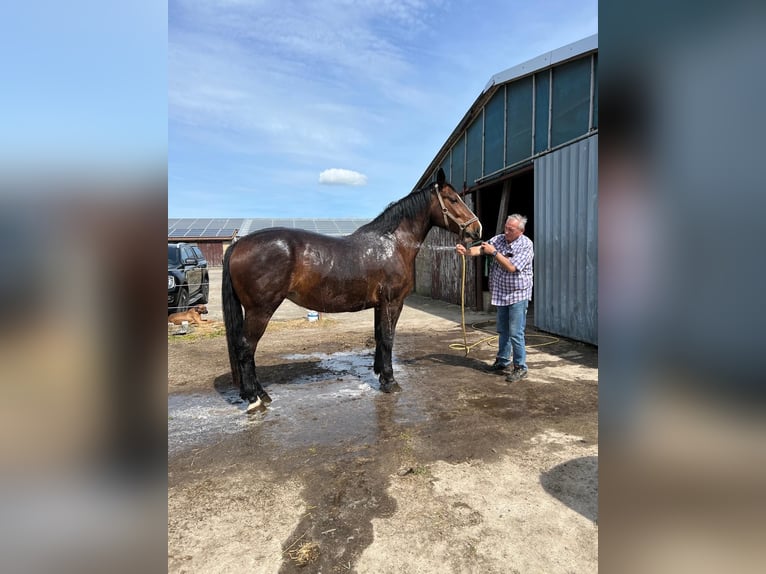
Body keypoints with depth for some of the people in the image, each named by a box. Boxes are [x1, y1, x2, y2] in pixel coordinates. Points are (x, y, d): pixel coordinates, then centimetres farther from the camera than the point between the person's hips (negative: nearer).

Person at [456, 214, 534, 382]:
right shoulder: (499, 239, 4)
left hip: (517, 295, -6)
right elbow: (481, 249, -9)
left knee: (516, 333, -6)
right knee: (503, 331, 16)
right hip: (501, 294, 7)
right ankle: (502, 362, 29)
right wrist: (466, 251, -28)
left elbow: (511, 267, -22)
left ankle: (520, 368, 6)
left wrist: (494, 252, -21)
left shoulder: (526, 245, -13)